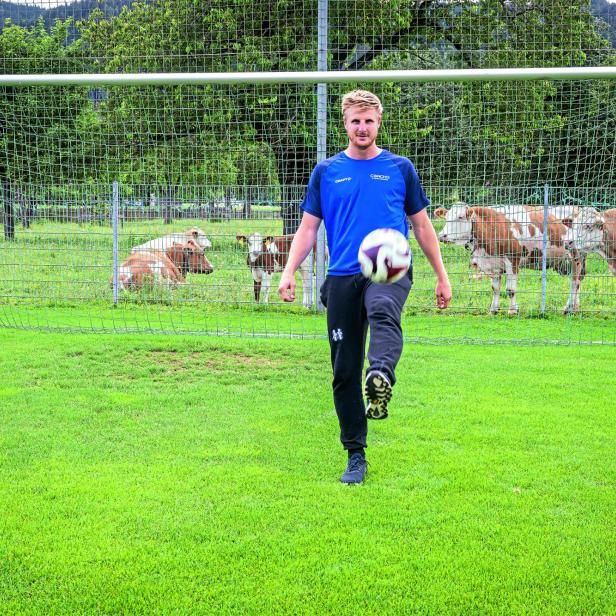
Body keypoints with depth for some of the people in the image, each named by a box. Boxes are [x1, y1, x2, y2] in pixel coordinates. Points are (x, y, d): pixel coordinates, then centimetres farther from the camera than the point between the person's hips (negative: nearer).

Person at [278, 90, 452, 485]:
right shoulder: (326, 171, 13)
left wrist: (442, 276, 13)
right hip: (342, 276, 2)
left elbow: (422, 225, 16)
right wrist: (289, 271, -2)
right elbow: (308, 228, 13)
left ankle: (380, 380, -63)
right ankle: (356, 455, 14)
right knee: (344, 372, 2)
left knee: (383, 312, -38)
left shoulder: (400, 168, 11)